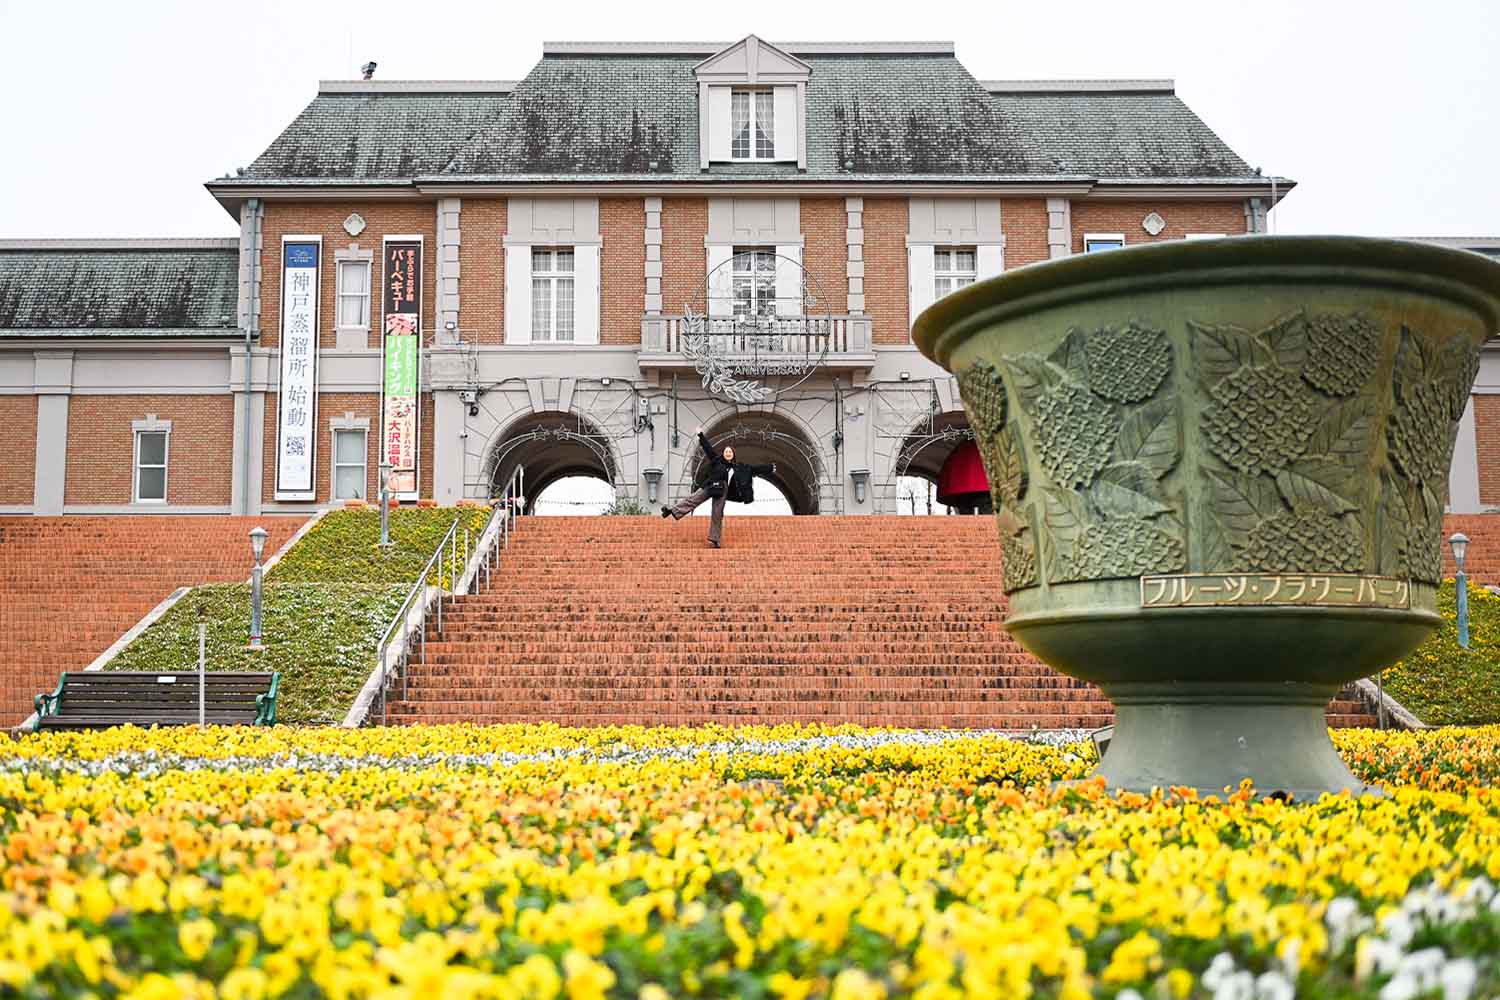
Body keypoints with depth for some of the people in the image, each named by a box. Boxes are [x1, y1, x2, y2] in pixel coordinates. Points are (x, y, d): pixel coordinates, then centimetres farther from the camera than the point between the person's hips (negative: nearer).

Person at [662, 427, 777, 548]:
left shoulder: (739, 467, 11)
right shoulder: (717, 461, 6)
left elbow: (754, 469, 14)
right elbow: (708, 448, 4)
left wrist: (769, 469, 15)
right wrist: (701, 436, 1)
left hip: (722, 492, 2)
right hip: (710, 487, -2)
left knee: (717, 515, 4)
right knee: (693, 498, -16)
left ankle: (714, 540, 7)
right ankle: (673, 511, -24)